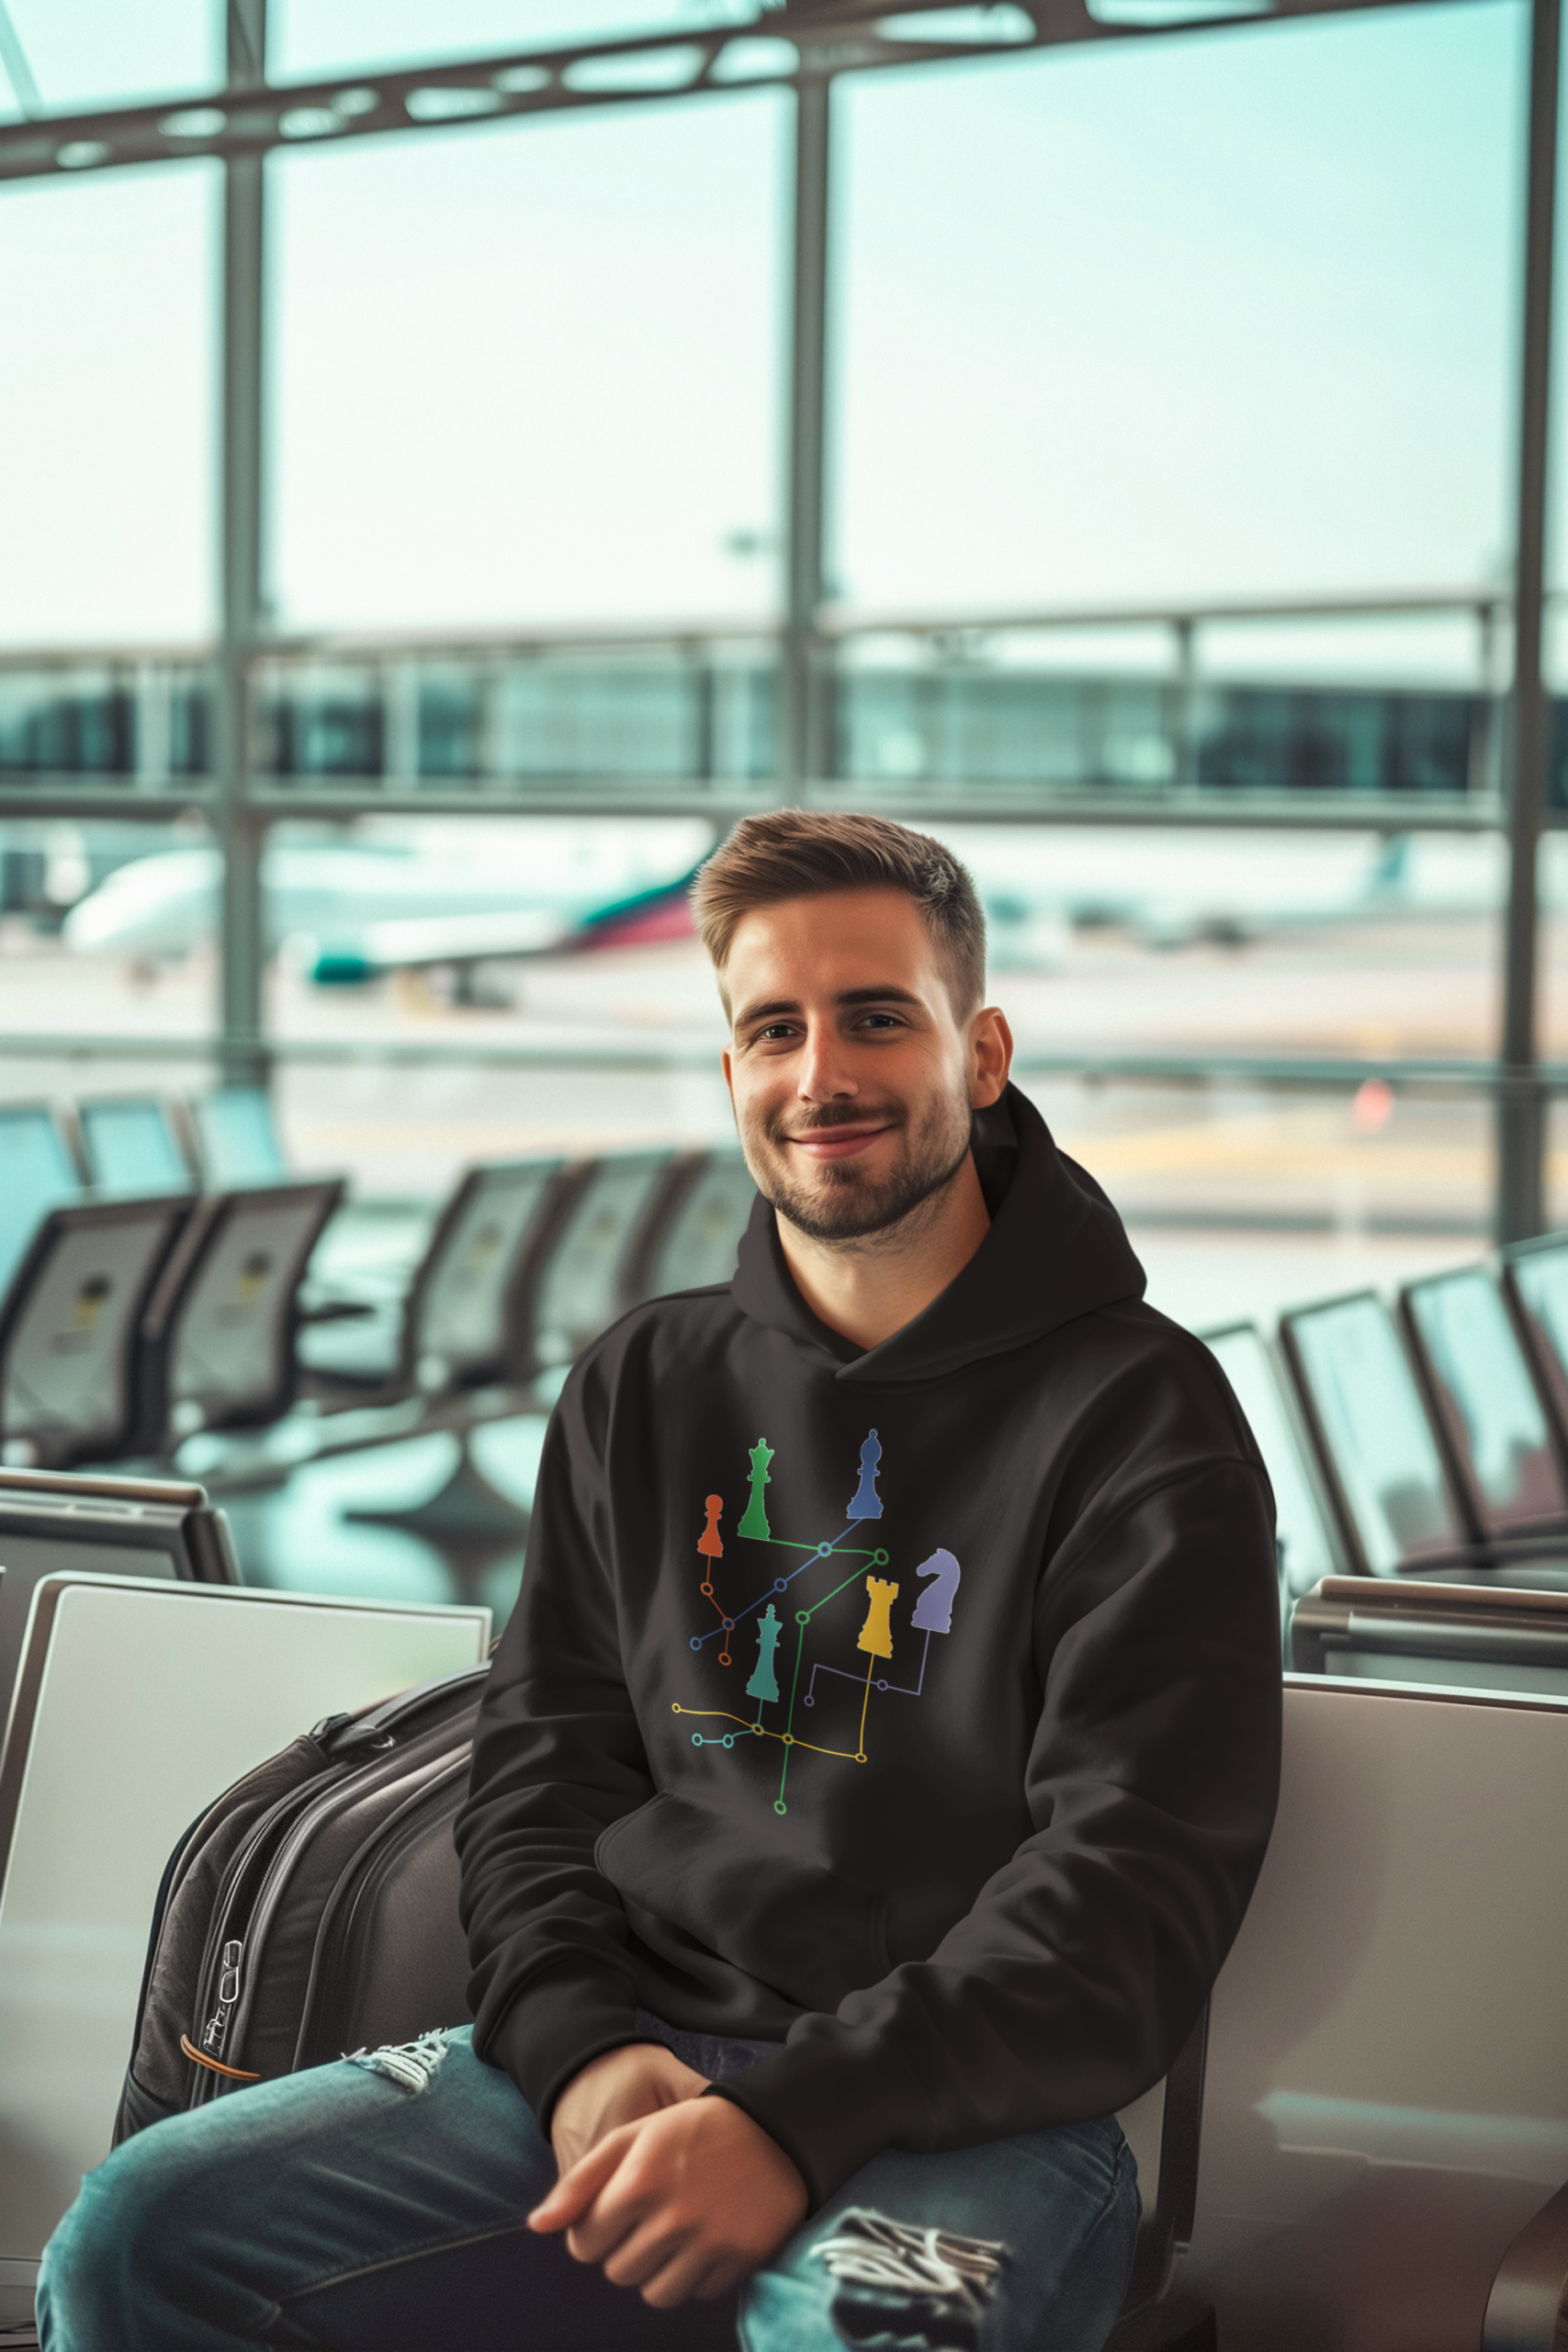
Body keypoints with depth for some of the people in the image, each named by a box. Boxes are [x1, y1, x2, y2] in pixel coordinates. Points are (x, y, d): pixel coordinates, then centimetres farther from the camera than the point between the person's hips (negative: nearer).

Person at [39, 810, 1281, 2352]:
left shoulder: (1138, 1417, -2)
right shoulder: (642, 1388, 16)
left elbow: (1138, 1878, -9)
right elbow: (541, 1761, 15)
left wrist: (798, 2119, -19)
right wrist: (580, 2047, -5)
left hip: (968, 2112, -5)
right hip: (627, 2052, 5)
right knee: (139, 2229, -12)